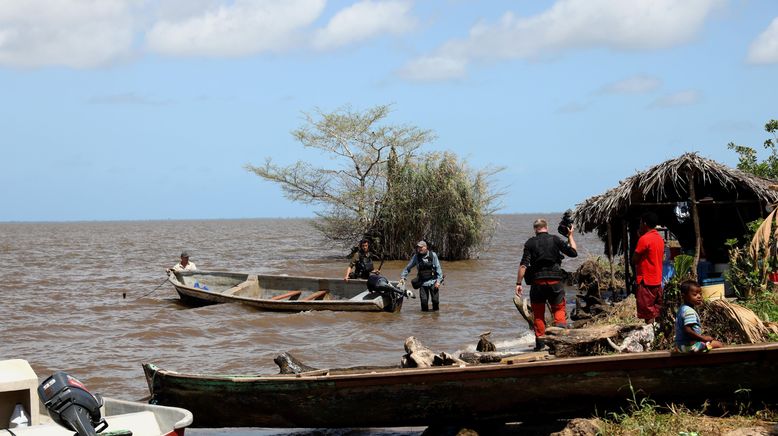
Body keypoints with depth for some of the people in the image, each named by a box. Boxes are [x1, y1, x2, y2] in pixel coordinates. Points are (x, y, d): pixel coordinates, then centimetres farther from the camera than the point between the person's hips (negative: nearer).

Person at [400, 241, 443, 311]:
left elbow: (438, 268, -2)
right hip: (423, 283, 1)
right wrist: (402, 277, 2)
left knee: (435, 300, -4)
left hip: (433, 281, -1)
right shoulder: (416, 257, 2)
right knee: (424, 301, -6)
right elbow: (408, 268, 10)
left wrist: (438, 281, -8)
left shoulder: (433, 255, -3)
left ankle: (436, 311, 17)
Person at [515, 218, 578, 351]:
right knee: (559, 308, 14)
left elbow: (523, 264, -7)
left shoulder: (530, 243, 1)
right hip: (555, 280, 0)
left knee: (538, 313, 9)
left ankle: (540, 341, 7)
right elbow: (573, 252, 5)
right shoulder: (555, 239, 1)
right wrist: (570, 236, 19)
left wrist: (518, 283, -6)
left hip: (537, 282, 0)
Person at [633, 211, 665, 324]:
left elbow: (635, 259, -13)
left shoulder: (644, 239, -15)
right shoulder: (660, 238, 11)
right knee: (657, 311, 11)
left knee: (648, 314, -6)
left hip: (646, 282, -8)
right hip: (658, 281, 8)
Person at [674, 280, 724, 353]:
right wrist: (703, 338, -22)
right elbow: (687, 330, -29)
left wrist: (701, 336, 16)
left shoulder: (682, 309, 13)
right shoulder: (689, 311, -19)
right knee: (719, 344, -9)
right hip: (689, 345, -10)